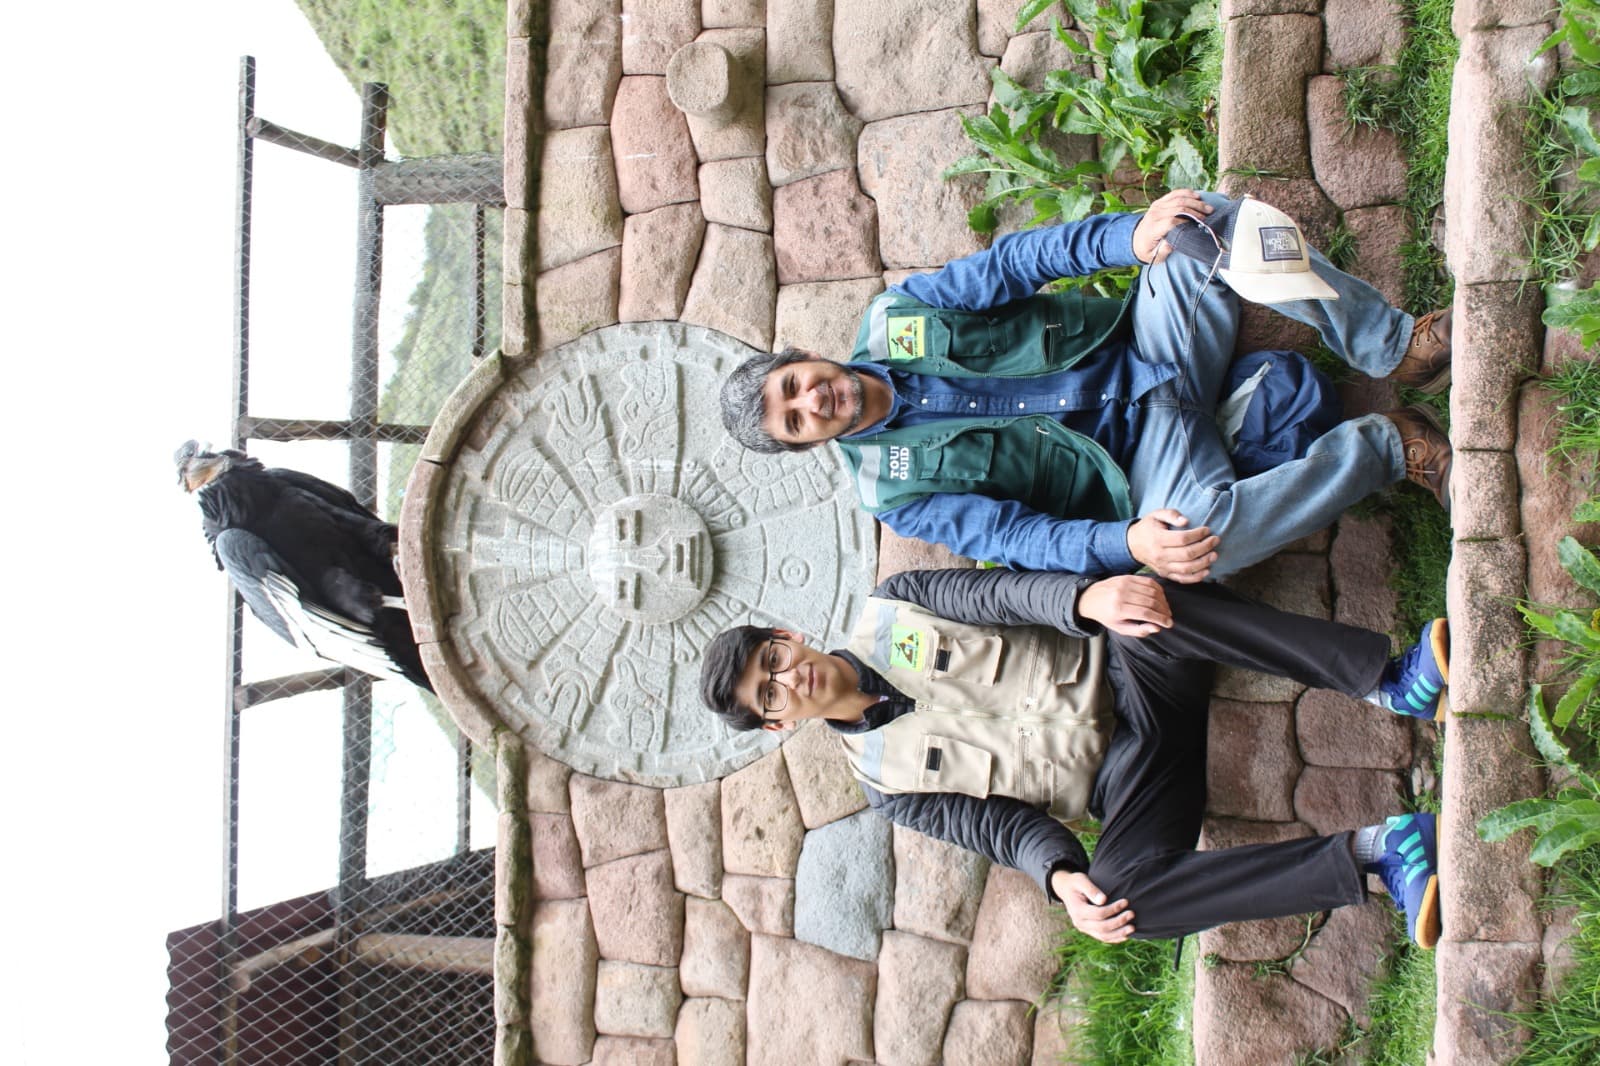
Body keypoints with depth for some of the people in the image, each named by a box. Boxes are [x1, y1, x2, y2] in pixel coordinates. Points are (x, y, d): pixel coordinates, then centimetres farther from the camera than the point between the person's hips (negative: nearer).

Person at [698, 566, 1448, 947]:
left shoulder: (885, 614, 7)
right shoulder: (887, 783, 7)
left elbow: (1000, 595, -5)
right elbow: (1002, 825, 1)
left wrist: (1084, 597, -28)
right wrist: (1058, 876, -22)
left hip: (1126, 671, 1)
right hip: (1123, 776, -1)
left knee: (1153, 608, -35)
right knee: (1117, 893, -34)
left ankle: (1389, 681, -33)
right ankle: (1373, 854, -31)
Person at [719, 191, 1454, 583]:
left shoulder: (890, 321, 3)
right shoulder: (895, 491, -5)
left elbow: (1008, 266, -2)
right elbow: (1015, 535, -13)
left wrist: (1130, 236, -18)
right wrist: (1126, 543, -33)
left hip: (1140, 344, 4)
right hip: (1139, 450, -4)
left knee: (1206, 221, -25)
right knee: (1202, 536, -39)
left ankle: (1395, 349, -16)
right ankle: (1390, 445, -16)